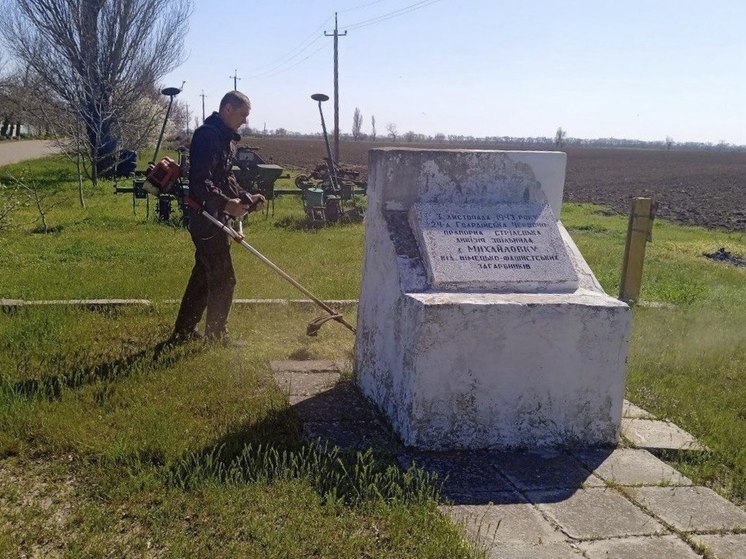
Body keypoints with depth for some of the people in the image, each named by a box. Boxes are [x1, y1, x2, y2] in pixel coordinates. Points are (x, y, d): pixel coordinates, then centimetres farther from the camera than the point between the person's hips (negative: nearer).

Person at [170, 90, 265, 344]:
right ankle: (216, 336, 9)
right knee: (223, 279, -3)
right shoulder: (207, 135, -17)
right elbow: (200, 182, -25)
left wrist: (246, 198, 11)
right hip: (207, 220, -11)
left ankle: (184, 331, 27)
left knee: (203, 276, 17)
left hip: (217, 220, 11)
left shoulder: (226, 138, 16)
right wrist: (226, 203, -33)